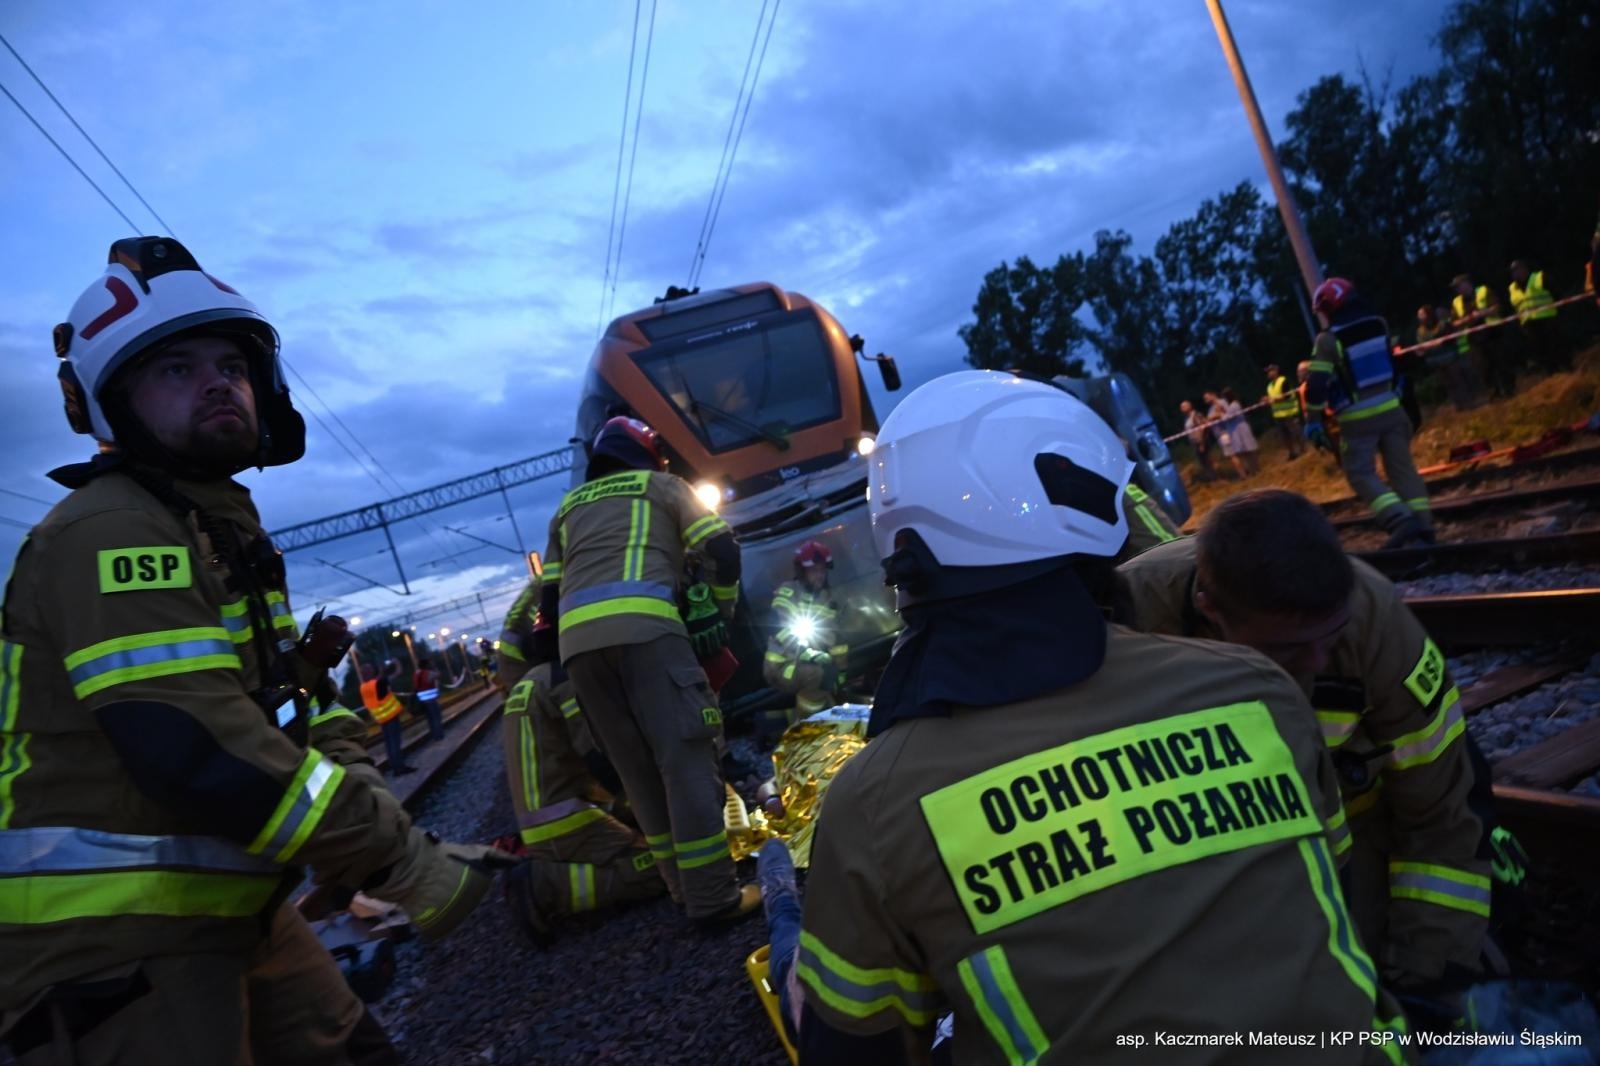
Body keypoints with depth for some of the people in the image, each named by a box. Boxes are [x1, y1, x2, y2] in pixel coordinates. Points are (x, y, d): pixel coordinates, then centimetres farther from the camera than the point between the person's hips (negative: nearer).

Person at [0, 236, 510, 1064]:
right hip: (116, 943, -9)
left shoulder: (221, 533, 15)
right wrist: (411, 865, -22)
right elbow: (205, 755, -28)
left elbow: (294, 707, 12)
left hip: (234, 914, 9)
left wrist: (373, 820, -6)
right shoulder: (110, 533, -17)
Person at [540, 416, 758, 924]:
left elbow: (548, 596, 26)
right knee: (684, 758, -5)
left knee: (637, 768, 10)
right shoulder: (662, 485, 21)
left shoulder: (568, 507, 33)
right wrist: (725, 608, 23)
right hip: (642, 625, -5)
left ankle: (685, 886, 15)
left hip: (575, 639, 5)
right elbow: (721, 549, 10)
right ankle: (713, 896, -7)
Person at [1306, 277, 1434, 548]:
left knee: (1361, 474, 1)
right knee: (1402, 468, 10)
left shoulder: (1328, 339, -11)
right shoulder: (1378, 325, 8)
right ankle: (1423, 526, 8)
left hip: (1358, 419, -6)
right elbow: (1394, 365, 22)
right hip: (1390, 409, 6)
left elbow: (1316, 385, -16)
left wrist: (1312, 422, -9)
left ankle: (1401, 521, -16)